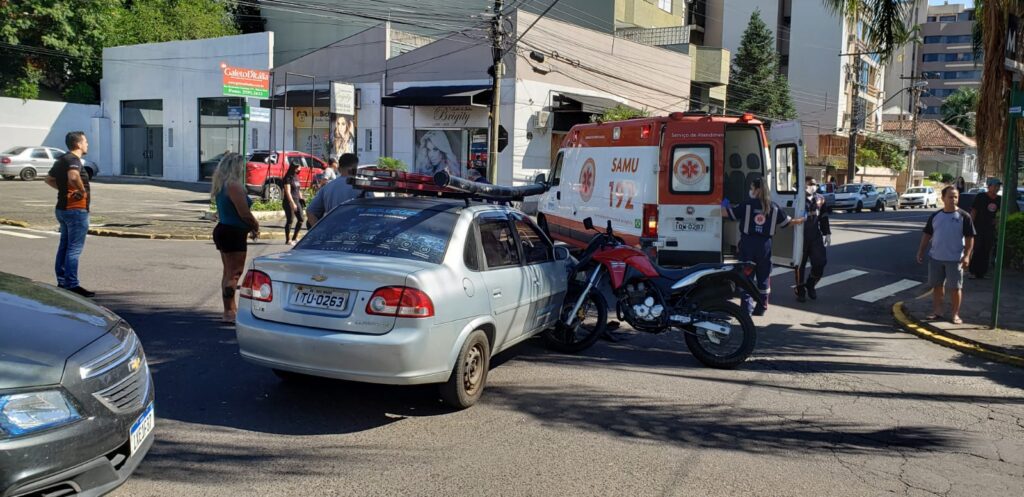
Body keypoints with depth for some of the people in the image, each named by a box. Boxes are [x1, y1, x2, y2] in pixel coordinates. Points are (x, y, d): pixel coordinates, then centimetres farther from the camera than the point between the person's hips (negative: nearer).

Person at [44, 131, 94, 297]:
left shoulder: (61, 160, 15)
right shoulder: (73, 160, -16)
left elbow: (49, 179, 27)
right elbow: (73, 177, -37)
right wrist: (82, 190, -21)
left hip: (62, 208, 10)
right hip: (76, 209, -10)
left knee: (65, 246, 15)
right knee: (74, 248, -7)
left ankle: (62, 281, 22)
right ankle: (72, 285, -6)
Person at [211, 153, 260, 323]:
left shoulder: (221, 186, 12)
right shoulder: (234, 186, -18)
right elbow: (244, 213, -19)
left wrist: (250, 227, 12)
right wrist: (255, 226, -1)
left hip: (223, 230, 10)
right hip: (233, 234, -10)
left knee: (228, 272, 16)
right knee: (234, 273, -6)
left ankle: (232, 309, 25)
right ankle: (229, 312, -4)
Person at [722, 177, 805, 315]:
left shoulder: (747, 204, -4)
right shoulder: (774, 207, 5)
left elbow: (727, 213, -3)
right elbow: (787, 221, 15)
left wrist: (723, 206, 19)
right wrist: (799, 221, 36)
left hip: (748, 243, -3)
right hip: (765, 244, 3)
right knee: (764, 276, 12)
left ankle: (747, 306, -2)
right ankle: (762, 307, 18)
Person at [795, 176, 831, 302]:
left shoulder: (820, 199, 7)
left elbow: (824, 218, 15)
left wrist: (827, 233, 13)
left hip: (816, 236, 5)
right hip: (801, 237, -4)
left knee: (820, 263, 3)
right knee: (800, 265, 4)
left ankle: (810, 285, 26)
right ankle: (800, 291, 17)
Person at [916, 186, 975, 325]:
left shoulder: (964, 216, -5)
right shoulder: (935, 216, 5)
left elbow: (970, 237, -6)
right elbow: (927, 234, 12)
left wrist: (967, 255, -14)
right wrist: (921, 251, 8)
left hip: (955, 259, -4)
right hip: (935, 258, 4)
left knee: (955, 287, 1)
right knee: (937, 286, 11)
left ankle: (955, 314, 11)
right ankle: (937, 311, 22)